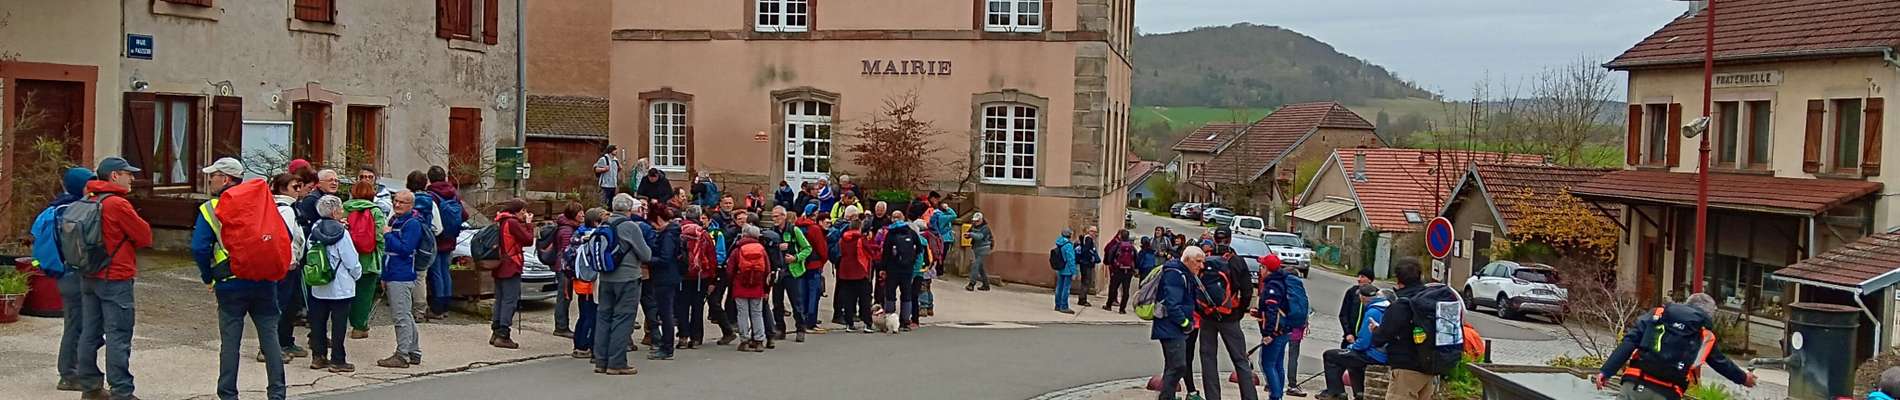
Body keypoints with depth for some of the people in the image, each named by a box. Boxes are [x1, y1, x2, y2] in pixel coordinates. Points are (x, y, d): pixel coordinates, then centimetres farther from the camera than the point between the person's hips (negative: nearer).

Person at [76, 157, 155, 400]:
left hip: (89, 277, 9)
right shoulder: (118, 205, -15)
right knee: (118, 337, -6)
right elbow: (145, 237, -10)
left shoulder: (89, 203, 10)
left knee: (90, 333, 13)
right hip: (115, 279, -9)